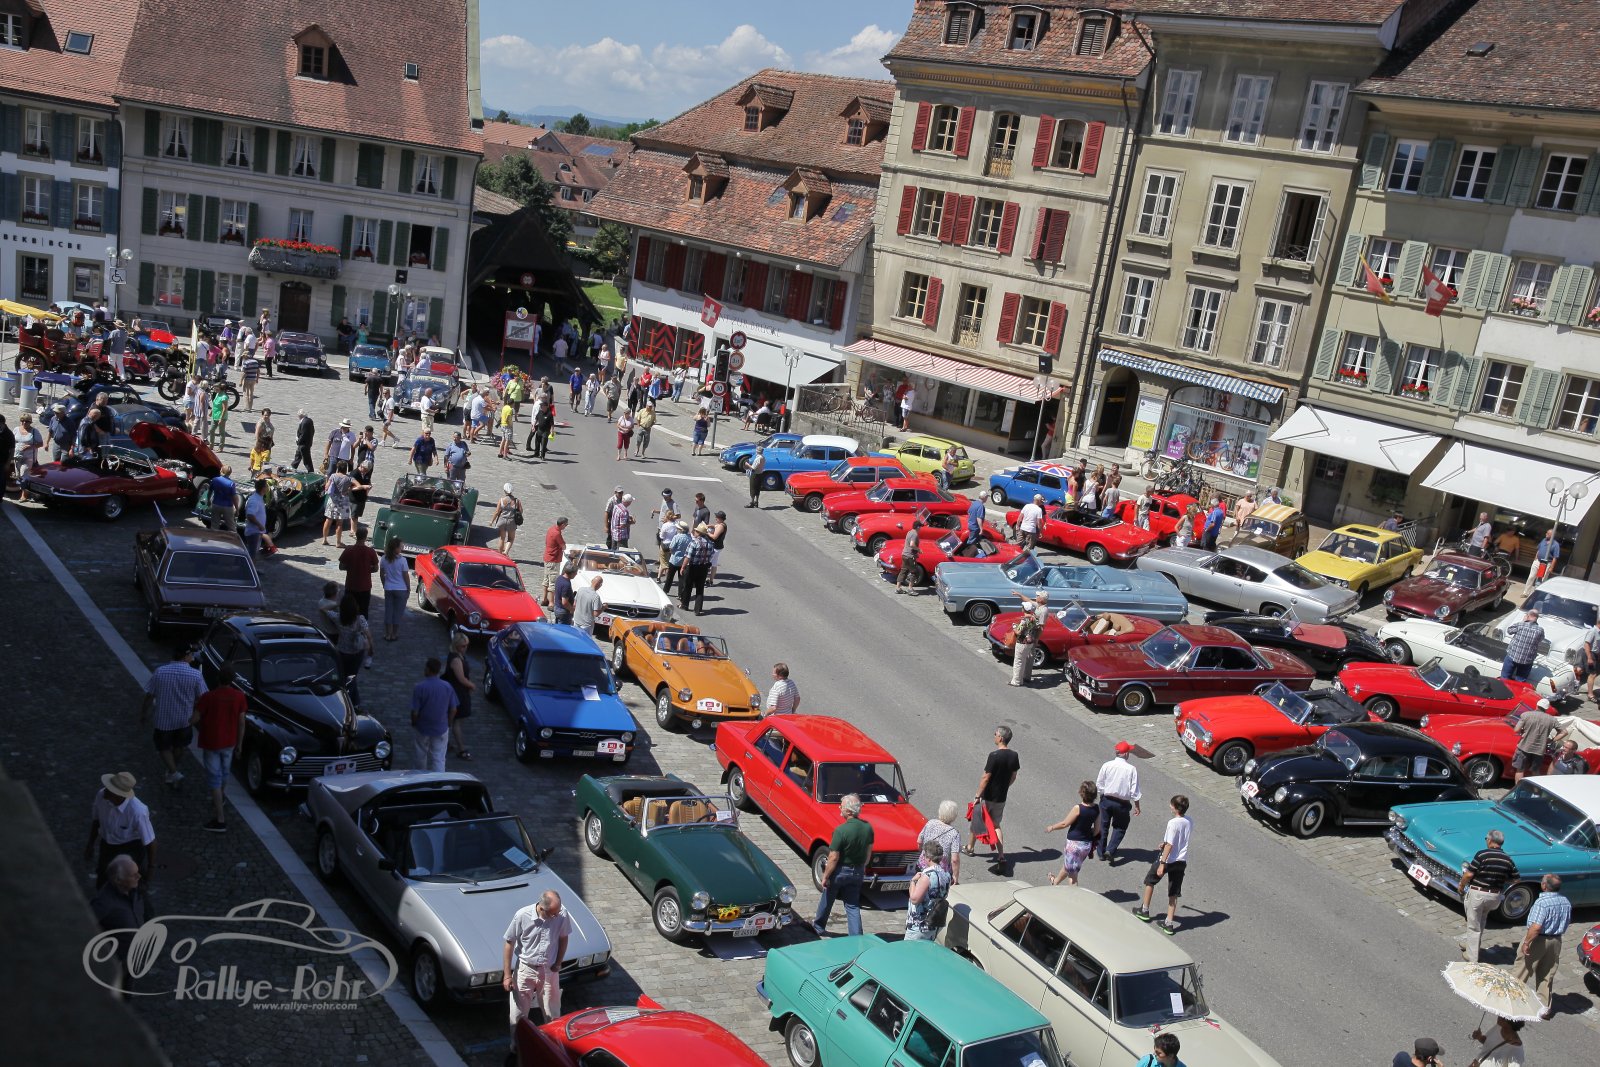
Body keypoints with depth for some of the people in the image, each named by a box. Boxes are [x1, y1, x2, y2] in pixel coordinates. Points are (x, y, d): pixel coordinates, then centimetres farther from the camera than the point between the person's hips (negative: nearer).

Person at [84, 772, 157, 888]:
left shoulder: (137, 812, -38)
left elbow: (149, 841, -23)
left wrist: (151, 866, -10)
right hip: (107, 847, 5)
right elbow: (96, 820, 0)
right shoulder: (101, 796, -24)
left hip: (130, 851, -5)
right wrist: (90, 844, 12)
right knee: (102, 886, 25)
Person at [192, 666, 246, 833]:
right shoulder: (239, 697, -11)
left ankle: (220, 820, -1)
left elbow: (195, 719, -13)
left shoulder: (209, 696, -21)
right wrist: (239, 743, 10)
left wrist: (187, 723, 11)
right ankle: (218, 802, 50)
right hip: (229, 743, 4)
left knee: (214, 779, 1)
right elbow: (241, 722, -3)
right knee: (224, 775, 25)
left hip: (211, 743, -4)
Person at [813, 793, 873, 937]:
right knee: (853, 905, 13)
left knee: (827, 900, 19)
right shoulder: (868, 827, -8)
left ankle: (818, 927, 39)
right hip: (857, 872, 5)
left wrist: (825, 877, -11)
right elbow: (869, 851, 5)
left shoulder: (841, 831, -27)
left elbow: (833, 858, -22)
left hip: (840, 871, -4)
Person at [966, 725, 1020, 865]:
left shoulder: (994, 756, -23)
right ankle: (1001, 855, 8)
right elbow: (1013, 776, 8)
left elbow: (985, 778, -22)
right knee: (995, 825, 19)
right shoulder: (1013, 756, -3)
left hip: (988, 797, -5)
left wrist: (977, 796, -15)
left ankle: (969, 847, 34)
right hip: (1001, 798, 6)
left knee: (976, 822, 17)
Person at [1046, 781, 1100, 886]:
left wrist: (1052, 827, 4)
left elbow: (1065, 824, -13)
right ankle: (1056, 881, 39)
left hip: (1075, 843, -7)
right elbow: (1097, 830, 2)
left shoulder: (1078, 808, -22)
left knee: (1072, 873, 10)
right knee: (1067, 865, 26)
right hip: (1087, 845, 7)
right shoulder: (1096, 809, -6)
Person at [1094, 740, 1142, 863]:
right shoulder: (1131, 769, -15)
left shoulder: (1106, 765, -9)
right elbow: (1134, 790, -11)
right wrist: (1136, 806, 0)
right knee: (1120, 827, 16)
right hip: (1122, 803, -2)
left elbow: (1099, 785, -3)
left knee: (1103, 826, 17)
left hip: (1106, 800, 2)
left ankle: (1102, 852, 26)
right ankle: (1110, 850, 0)